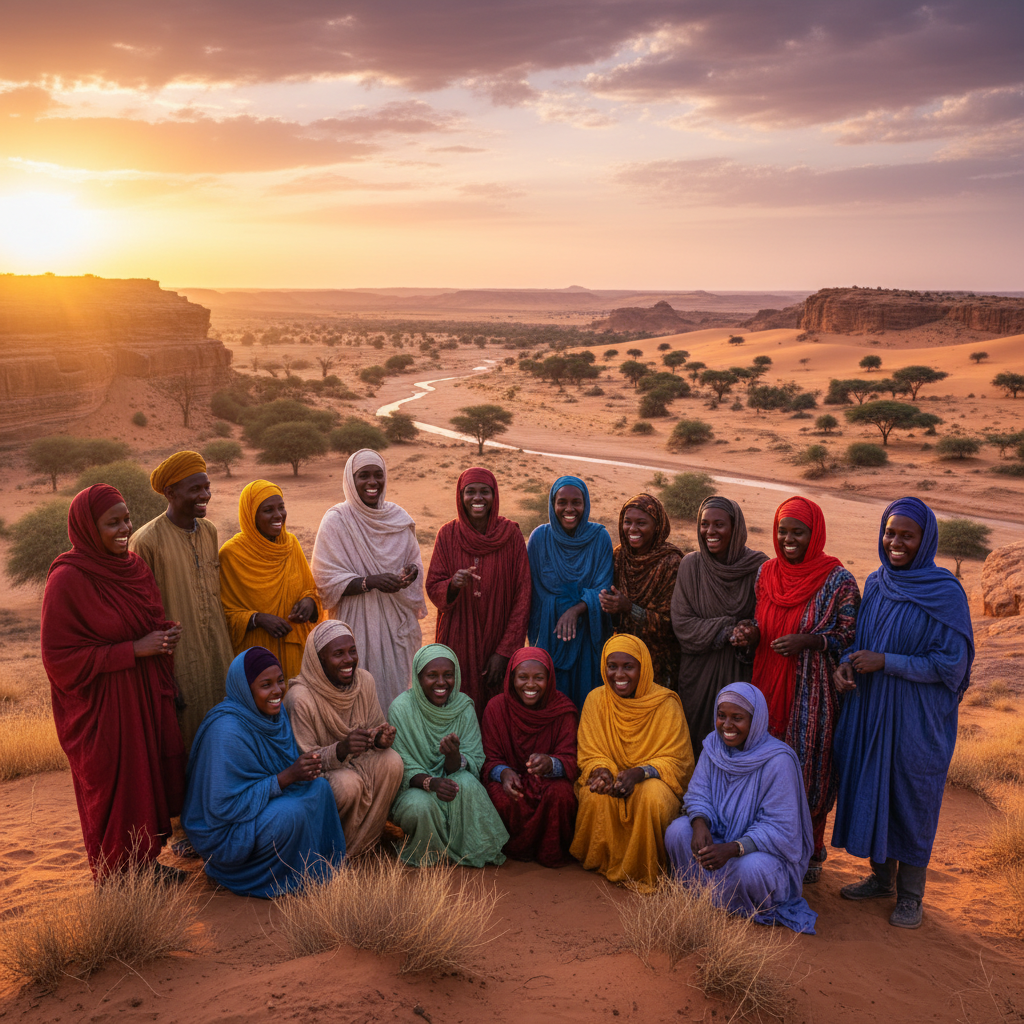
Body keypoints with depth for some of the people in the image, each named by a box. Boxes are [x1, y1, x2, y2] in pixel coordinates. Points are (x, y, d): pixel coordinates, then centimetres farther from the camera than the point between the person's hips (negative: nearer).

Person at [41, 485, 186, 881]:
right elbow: (60, 657, -18)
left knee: (149, 781, 14)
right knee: (113, 791, 8)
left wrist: (167, 634, -6)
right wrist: (133, 649, -21)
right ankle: (118, 878, 27)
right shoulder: (67, 580, -18)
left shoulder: (135, 566, 4)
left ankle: (145, 860, 34)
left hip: (145, 699, 7)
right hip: (101, 710, -6)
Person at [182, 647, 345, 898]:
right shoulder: (226, 731, -28)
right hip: (223, 829, -8)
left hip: (262, 803, 8)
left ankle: (322, 872, 2)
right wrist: (287, 776, -30)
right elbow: (225, 805, -27)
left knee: (319, 787, -11)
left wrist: (305, 768, -13)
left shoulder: (275, 712, -3)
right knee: (291, 812, -30)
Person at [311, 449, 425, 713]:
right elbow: (327, 579, -11)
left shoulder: (398, 517, 5)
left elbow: (415, 561, 14)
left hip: (396, 622, 4)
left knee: (395, 688, 12)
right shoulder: (336, 521, -8)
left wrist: (411, 571, -11)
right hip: (358, 624, -4)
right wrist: (371, 582, -25)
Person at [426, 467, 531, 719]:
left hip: (498, 640, 0)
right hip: (459, 640, 1)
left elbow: (522, 596, -5)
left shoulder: (511, 534, -4)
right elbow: (433, 588, 1)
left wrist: (505, 651, -10)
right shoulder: (448, 534, -1)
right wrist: (453, 585, -23)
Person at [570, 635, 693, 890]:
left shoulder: (666, 704, -11)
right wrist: (601, 770, -23)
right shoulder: (596, 700, -3)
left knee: (652, 797, -35)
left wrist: (639, 773, -28)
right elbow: (590, 754, 2)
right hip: (611, 775, 2)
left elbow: (675, 760, -10)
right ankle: (601, 863, -3)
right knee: (597, 796, -31)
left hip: (654, 780, -2)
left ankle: (644, 874, -11)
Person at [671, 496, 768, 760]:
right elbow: (681, 623, -6)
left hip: (741, 673, -1)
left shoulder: (758, 566, -5)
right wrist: (727, 632, -18)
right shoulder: (690, 565, -3)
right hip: (698, 671, 1)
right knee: (697, 740, 6)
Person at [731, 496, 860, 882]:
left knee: (807, 771, 4)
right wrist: (750, 634, -6)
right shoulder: (766, 574, 6)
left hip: (813, 691, -4)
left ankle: (808, 854, 22)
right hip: (769, 685, 4)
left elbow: (850, 635, -7)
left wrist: (809, 641, -21)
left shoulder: (838, 581, -8)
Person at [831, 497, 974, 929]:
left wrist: (884, 662, -21)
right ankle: (881, 877, 33)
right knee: (870, 786, 13)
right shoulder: (876, 584, 3)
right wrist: (847, 663, -8)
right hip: (870, 709, 5)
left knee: (911, 796, 6)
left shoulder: (945, 593, -14)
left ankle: (910, 893, 24)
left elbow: (951, 664, -16)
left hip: (918, 716, -5)